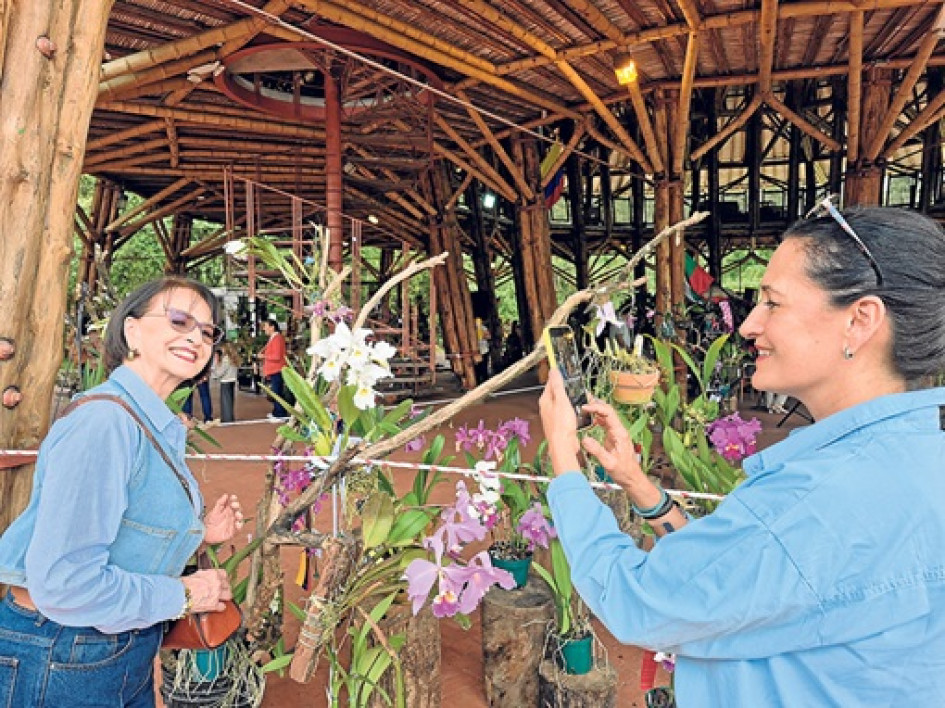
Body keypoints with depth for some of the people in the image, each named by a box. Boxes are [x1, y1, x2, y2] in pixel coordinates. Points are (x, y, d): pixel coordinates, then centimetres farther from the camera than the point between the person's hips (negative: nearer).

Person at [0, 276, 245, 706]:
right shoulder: (102, 422, -24)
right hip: (59, 667, -8)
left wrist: (199, 533, 1)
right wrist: (183, 595, -18)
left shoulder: (159, 427, 5)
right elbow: (64, 583, -29)